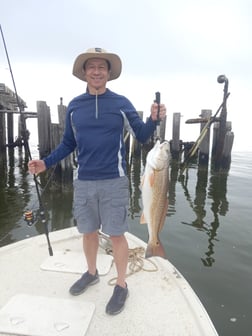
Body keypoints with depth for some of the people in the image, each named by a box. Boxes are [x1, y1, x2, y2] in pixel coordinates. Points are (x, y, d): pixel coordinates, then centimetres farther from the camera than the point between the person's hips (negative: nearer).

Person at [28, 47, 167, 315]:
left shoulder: (121, 103, 0)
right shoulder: (74, 106, 7)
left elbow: (142, 136, 3)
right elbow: (68, 143, 12)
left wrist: (153, 120, -17)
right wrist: (46, 163, 0)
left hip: (114, 181, -3)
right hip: (84, 182, 3)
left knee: (116, 234, 5)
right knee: (88, 232, 17)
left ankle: (121, 286, 26)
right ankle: (91, 273, 42)